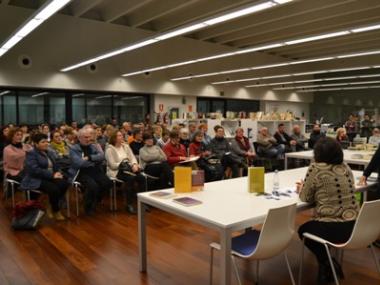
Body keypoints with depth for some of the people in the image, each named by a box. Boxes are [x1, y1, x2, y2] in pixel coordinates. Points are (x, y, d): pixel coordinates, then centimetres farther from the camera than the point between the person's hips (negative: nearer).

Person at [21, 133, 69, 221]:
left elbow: (55, 166, 19)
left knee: (65, 183, -22)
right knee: (54, 189, -32)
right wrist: (52, 175, -22)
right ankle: (56, 211, -8)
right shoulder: (31, 154, -8)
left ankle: (51, 207, -6)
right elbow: (35, 170, -20)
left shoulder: (48, 152, 17)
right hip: (35, 180, -7)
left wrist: (57, 173, -5)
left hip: (49, 178, 7)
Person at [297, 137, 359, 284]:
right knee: (311, 226, 31)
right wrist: (306, 187, 25)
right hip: (354, 226, 7)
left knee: (303, 230, 24)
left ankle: (327, 263, 15)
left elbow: (306, 198, -3)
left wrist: (301, 189, 18)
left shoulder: (316, 168, -12)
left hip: (332, 228, -6)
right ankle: (328, 264, 27)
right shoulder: (346, 167, 7)